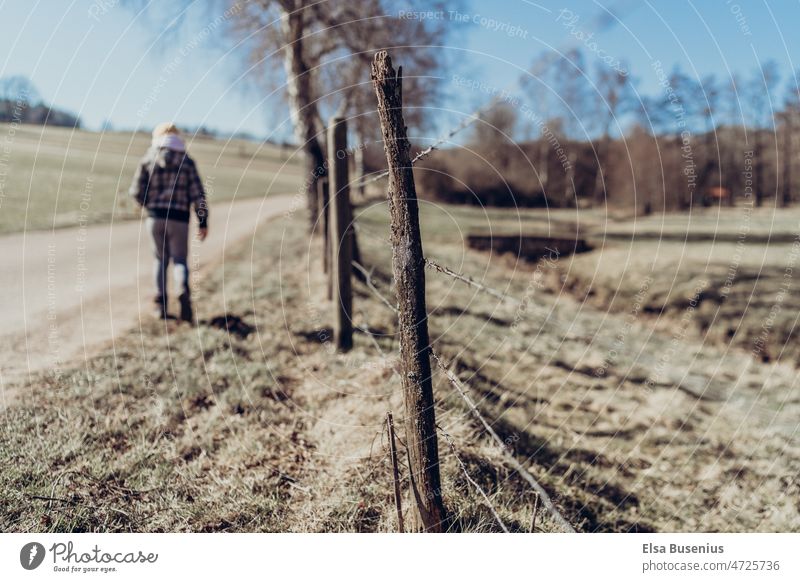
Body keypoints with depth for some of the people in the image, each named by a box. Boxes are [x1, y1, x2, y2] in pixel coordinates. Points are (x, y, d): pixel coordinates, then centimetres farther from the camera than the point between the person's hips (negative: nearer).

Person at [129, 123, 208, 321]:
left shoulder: (148, 159, 5)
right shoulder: (186, 161, 2)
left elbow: (136, 191, 3)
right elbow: (198, 194, -3)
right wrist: (203, 222, 1)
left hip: (155, 217, 2)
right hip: (179, 219, -1)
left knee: (161, 259, 15)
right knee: (179, 260, 5)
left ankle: (161, 304, 12)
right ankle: (184, 290, -25)